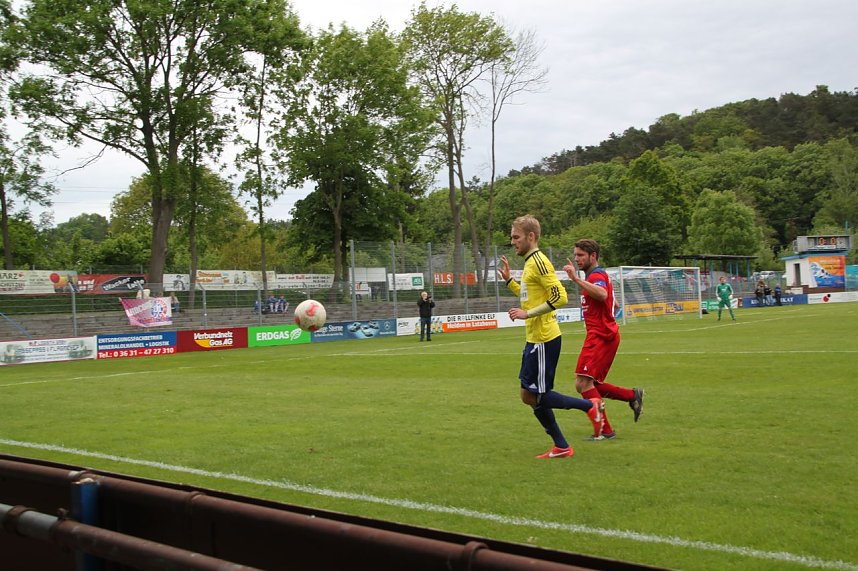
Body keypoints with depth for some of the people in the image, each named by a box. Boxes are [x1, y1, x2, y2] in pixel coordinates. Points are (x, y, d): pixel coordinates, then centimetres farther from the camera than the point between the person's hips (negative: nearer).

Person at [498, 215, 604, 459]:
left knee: (532, 396, -5)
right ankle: (561, 447, 17)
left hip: (543, 340, -10)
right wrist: (508, 280, 19)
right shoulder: (531, 262, 16)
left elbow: (560, 297, -22)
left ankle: (590, 406, 5)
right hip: (535, 338, 10)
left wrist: (527, 314, -20)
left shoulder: (539, 261, -14)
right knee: (532, 396, 11)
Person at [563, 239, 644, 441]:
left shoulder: (597, 275, -11)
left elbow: (602, 295, -37)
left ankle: (604, 430, -11)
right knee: (588, 385, 12)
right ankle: (633, 396, 17)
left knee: (583, 382, -15)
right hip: (601, 335, 11)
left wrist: (576, 279, -38)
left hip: (600, 337, -11)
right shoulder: (593, 275, 21)